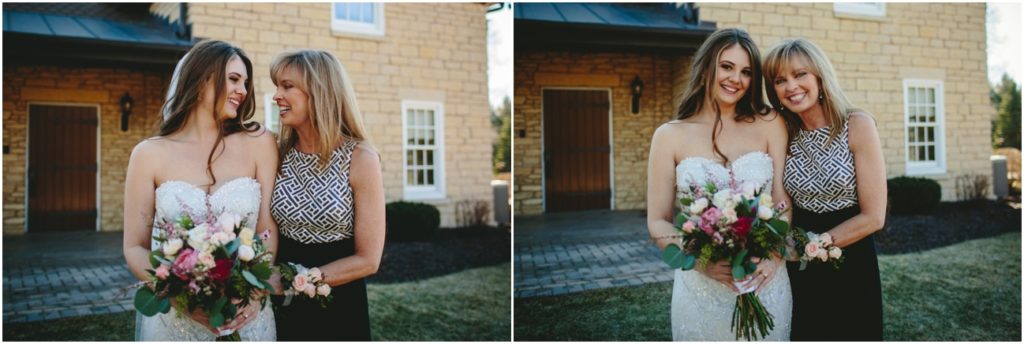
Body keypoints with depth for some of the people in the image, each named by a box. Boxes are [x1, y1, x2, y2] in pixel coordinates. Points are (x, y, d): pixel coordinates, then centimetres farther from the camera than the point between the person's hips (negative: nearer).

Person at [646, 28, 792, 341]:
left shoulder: (769, 126, 2)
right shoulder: (670, 136, -2)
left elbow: (784, 202, 0)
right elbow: (658, 222, -3)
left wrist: (774, 256, -17)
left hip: (766, 284, 1)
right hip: (701, 287, -1)